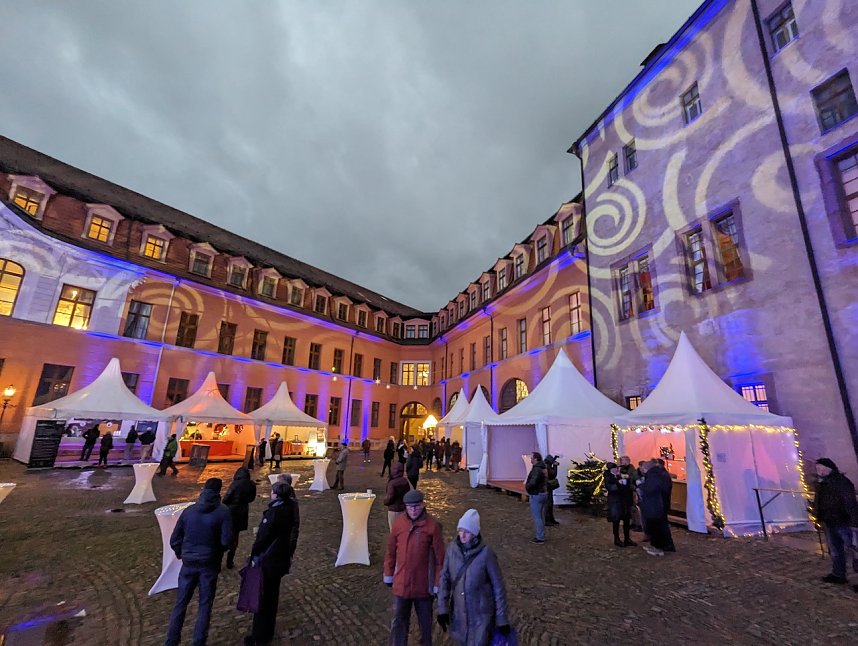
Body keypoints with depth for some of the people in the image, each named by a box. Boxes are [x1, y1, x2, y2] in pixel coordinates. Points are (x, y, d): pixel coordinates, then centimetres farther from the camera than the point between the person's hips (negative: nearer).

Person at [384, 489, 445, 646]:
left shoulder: (433, 525, -17)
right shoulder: (398, 523, -9)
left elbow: (439, 557, -11)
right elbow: (391, 551, 4)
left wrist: (438, 584, -7)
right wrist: (389, 575, 10)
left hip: (423, 584, -1)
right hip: (401, 583, 2)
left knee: (425, 620, 20)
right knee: (398, 622, 12)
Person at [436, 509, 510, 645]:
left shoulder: (486, 553, -20)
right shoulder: (452, 549, -10)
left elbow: (498, 587, -11)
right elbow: (444, 578, -1)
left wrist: (502, 619, -6)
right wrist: (442, 608, -3)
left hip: (481, 613, -3)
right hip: (458, 612, 3)